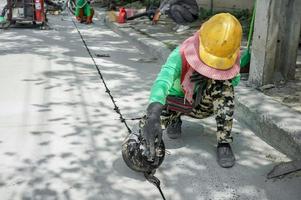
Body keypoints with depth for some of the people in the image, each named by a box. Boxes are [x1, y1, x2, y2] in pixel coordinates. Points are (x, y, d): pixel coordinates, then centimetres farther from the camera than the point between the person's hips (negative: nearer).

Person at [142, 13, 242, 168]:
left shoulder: (227, 58, -23)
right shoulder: (181, 55, -36)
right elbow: (162, 81, -53)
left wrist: (210, 78, -36)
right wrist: (154, 114, -73)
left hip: (205, 105, 1)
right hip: (178, 102, -1)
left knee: (224, 84, -31)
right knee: (146, 126, -25)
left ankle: (224, 143, -21)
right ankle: (175, 119, 10)